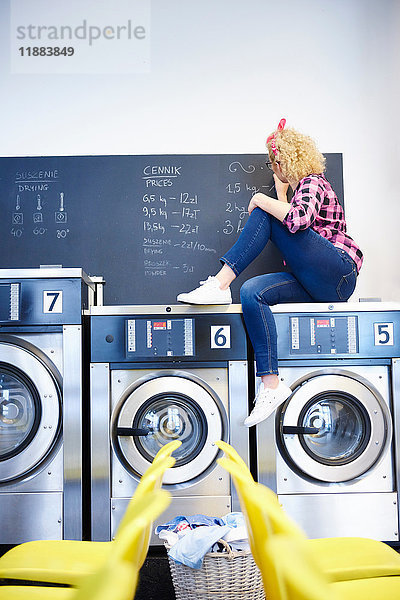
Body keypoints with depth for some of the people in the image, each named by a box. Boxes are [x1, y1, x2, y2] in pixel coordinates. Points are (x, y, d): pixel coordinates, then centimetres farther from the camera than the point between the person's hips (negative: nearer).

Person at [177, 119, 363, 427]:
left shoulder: (313, 183, -3)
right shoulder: (302, 186, 26)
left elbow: (298, 220, -26)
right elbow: (287, 219, 36)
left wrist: (262, 202, -11)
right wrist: (280, 191, 31)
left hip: (338, 273, -8)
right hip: (316, 286, 8)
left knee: (264, 214, -16)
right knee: (252, 291, -17)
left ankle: (220, 285, -20)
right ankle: (271, 384, -24)